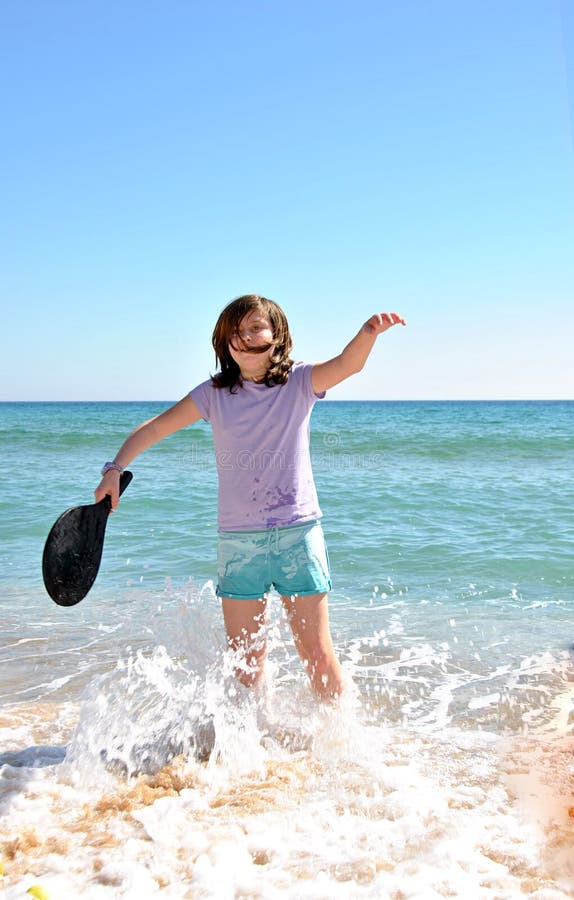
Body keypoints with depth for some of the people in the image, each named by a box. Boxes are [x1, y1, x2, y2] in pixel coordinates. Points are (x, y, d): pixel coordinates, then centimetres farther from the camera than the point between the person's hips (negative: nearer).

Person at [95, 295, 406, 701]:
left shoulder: (300, 381, -2)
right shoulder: (215, 393, 3)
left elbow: (348, 364, -20)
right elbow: (153, 429, 6)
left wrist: (369, 331, -41)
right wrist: (116, 468, -7)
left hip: (298, 532, -2)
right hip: (239, 540, 2)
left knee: (317, 651, 2)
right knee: (245, 657, 6)